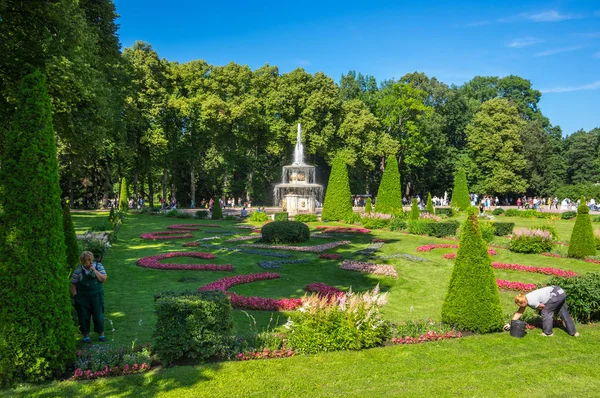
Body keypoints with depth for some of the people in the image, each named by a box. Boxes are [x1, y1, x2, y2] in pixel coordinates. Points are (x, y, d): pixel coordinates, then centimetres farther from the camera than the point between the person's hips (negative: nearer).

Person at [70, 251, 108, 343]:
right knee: (84, 317, 7)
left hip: (97, 296, 1)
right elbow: (72, 284, 0)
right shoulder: (78, 270, -6)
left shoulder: (98, 266, -1)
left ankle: (101, 334, 23)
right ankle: (86, 335, 24)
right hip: (83, 298, -1)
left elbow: (104, 279, -9)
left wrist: (94, 270, -16)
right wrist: (76, 297, -4)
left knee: (98, 316, 6)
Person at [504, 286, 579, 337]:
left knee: (546, 312, -2)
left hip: (556, 295, -9)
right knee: (564, 312, 20)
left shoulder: (532, 302, -23)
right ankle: (573, 332, 30)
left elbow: (543, 306, -7)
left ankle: (548, 332, 9)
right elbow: (519, 313, 11)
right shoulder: (524, 299, 4)